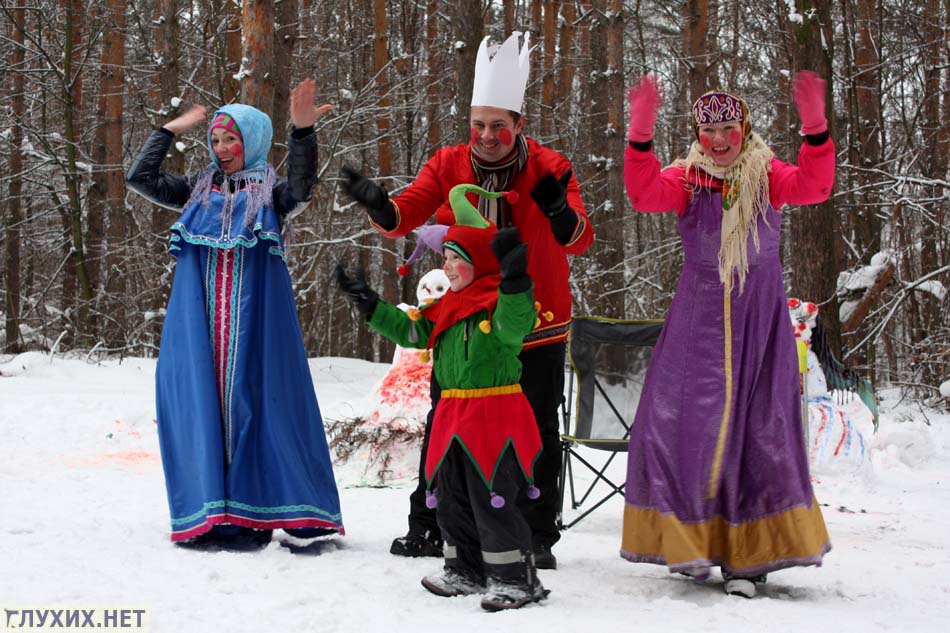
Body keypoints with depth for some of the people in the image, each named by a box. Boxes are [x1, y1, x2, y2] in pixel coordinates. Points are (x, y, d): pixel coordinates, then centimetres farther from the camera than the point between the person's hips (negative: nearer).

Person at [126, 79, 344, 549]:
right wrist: (171, 130, 9)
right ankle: (209, 514, -1)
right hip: (200, 320, 3)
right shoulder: (198, 190, 17)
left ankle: (254, 514, -3)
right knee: (201, 401, -3)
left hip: (254, 317, -2)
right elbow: (140, 179, 10)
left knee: (254, 400, -6)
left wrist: (302, 132, -28)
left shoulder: (270, 193, 7)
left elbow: (301, 187, -15)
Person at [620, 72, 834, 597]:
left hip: (759, 317, 0)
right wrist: (640, 133, -32)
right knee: (679, 421, -6)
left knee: (759, 428, 1)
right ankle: (688, 539, 10)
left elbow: (812, 186, -19)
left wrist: (815, 127, -35)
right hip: (698, 318, 0)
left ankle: (746, 554, 10)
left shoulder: (766, 174, 0)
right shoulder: (687, 178, 1)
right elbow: (645, 194, -18)